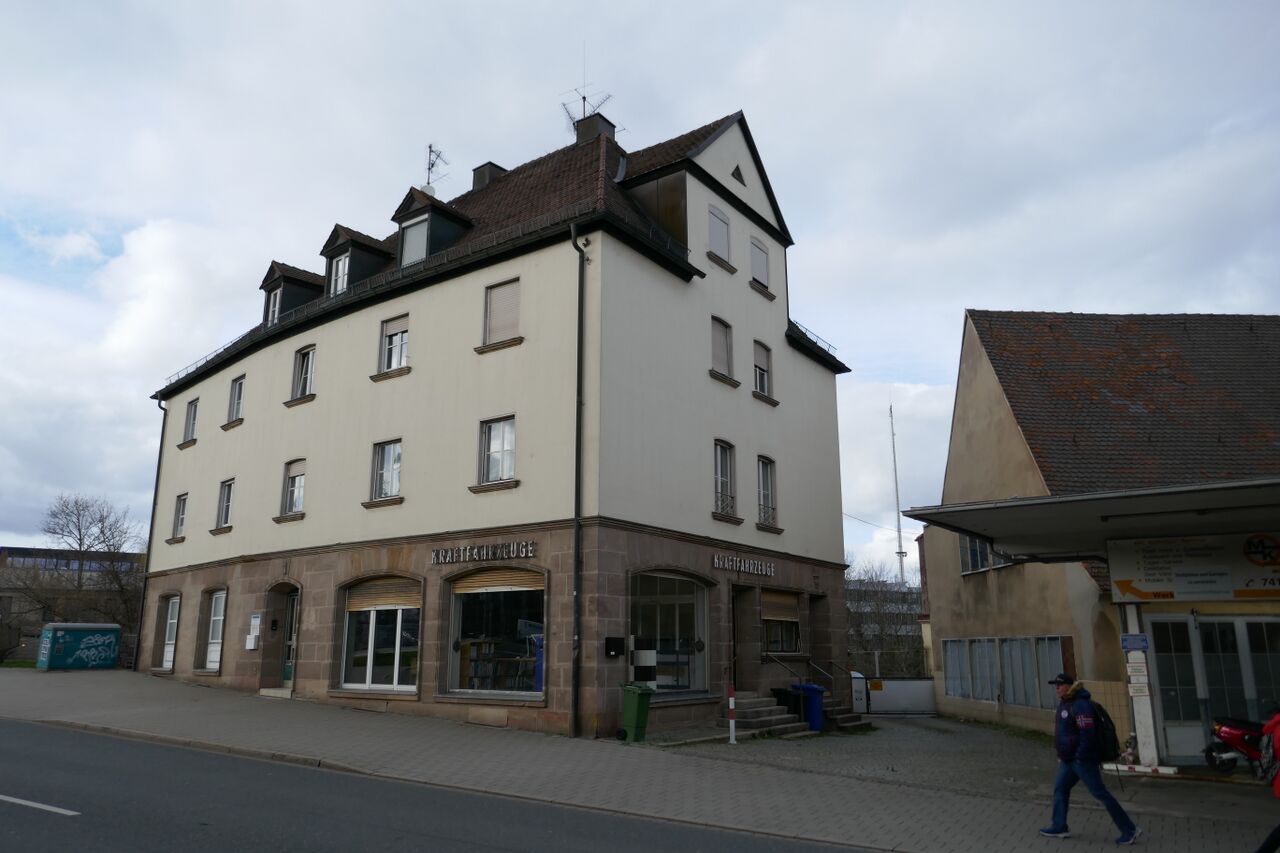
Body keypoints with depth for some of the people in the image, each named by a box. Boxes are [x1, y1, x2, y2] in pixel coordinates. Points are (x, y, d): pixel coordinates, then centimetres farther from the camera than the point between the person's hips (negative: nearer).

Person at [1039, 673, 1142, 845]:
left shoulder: (1080, 705, -20)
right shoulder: (1064, 703, 11)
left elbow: (1087, 733, -26)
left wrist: (1081, 757, -23)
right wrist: (1062, 754, 21)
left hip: (1082, 760, -10)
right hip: (1068, 759, 10)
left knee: (1100, 794, -3)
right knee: (1060, 789, 13)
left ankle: (1129, 829, 7)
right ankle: (1059, 827, 21)